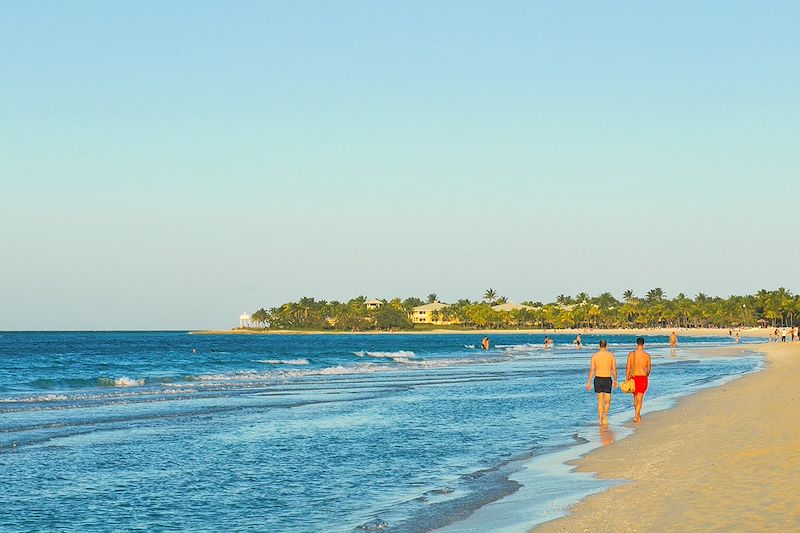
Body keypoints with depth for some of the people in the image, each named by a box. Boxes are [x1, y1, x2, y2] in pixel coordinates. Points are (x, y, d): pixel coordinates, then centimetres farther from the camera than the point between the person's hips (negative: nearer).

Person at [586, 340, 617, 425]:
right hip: (607, 379, -1)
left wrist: (589, 382, 0)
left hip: (598, 379, 1)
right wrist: (615, 380, 13)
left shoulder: (595, 355, -1)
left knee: (600, 401, 13)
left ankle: (600, 420, 13)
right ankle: (605, 414, -19)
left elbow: (592, 369, -4)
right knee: (607, 401, 8)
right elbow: (614, 369, 1)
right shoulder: (611, 355, -1)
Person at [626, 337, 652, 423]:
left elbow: (628, 367, -4)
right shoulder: (647, 355, -6)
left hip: (633, 377, 2)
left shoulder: (631, 354, -4)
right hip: (643, 377, -2)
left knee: (635, 397, 19)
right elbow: (648, 369, 4)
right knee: (640, 398, -1)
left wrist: (627, 379, 2)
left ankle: (638, 415, 32)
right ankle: (636, 416, -13)